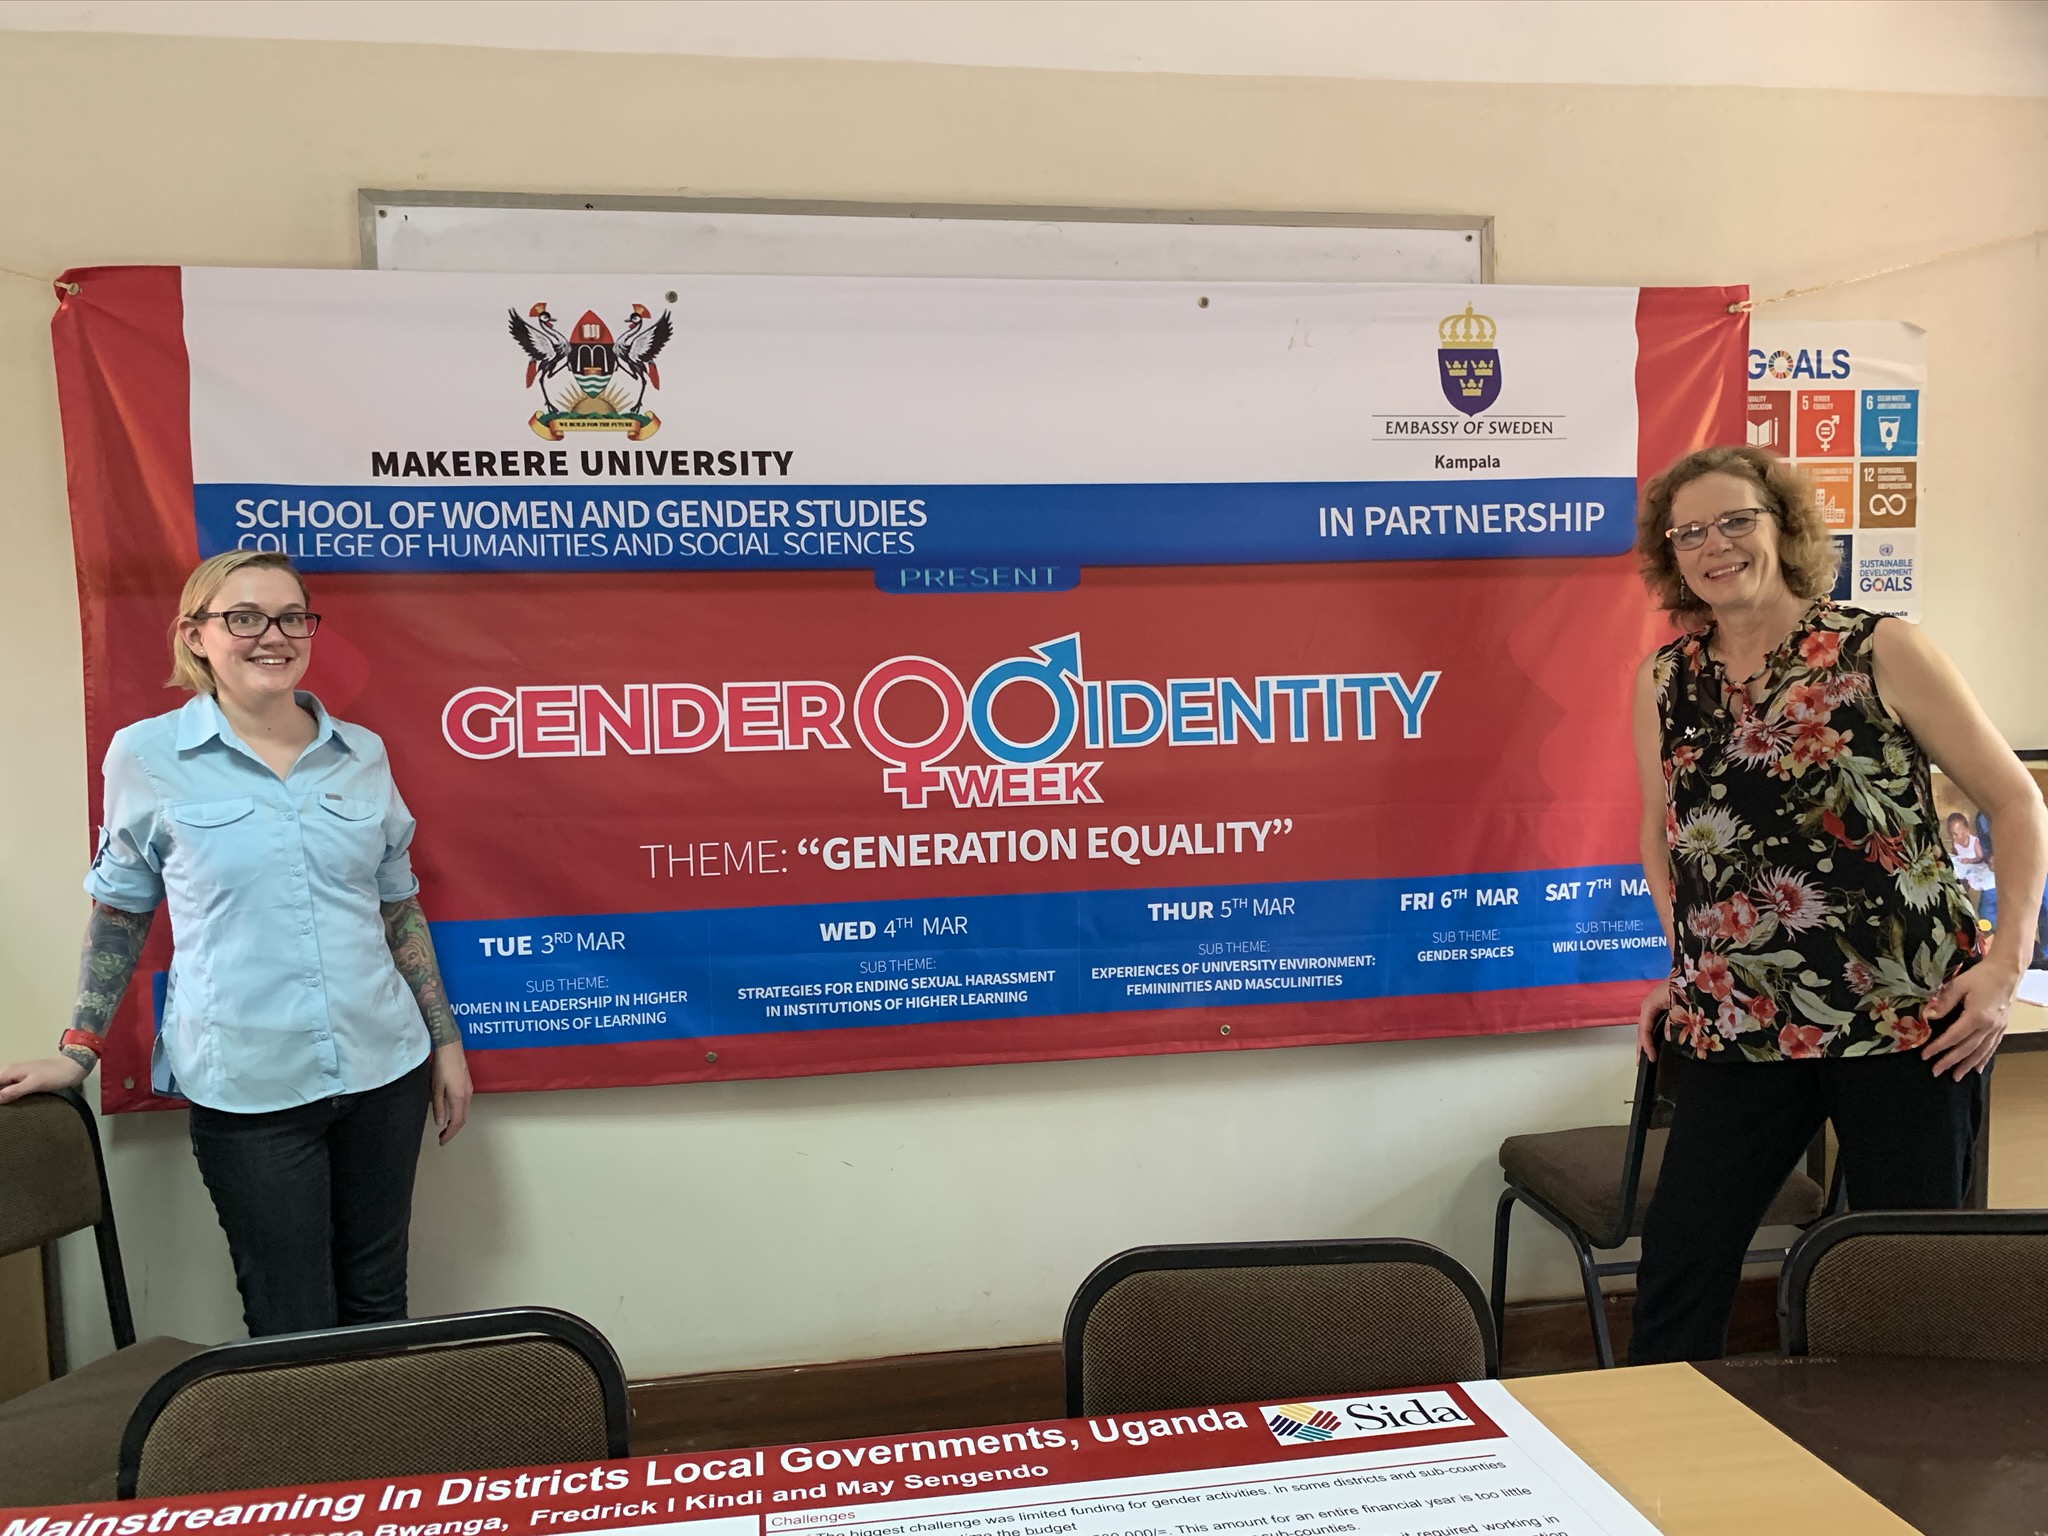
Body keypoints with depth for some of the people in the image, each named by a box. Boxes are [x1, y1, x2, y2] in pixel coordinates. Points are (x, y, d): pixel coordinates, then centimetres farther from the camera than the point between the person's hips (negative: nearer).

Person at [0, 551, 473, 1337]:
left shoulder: (362, 754, 4)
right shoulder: (147, 755, -2)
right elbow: (118, 912, 9)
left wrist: (445, 1041, 11)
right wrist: (78, 1050, 6)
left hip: (384, 1068, 3)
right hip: (248, 1090, -2)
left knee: (378, 1305, 14)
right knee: (294, 1329, 7)